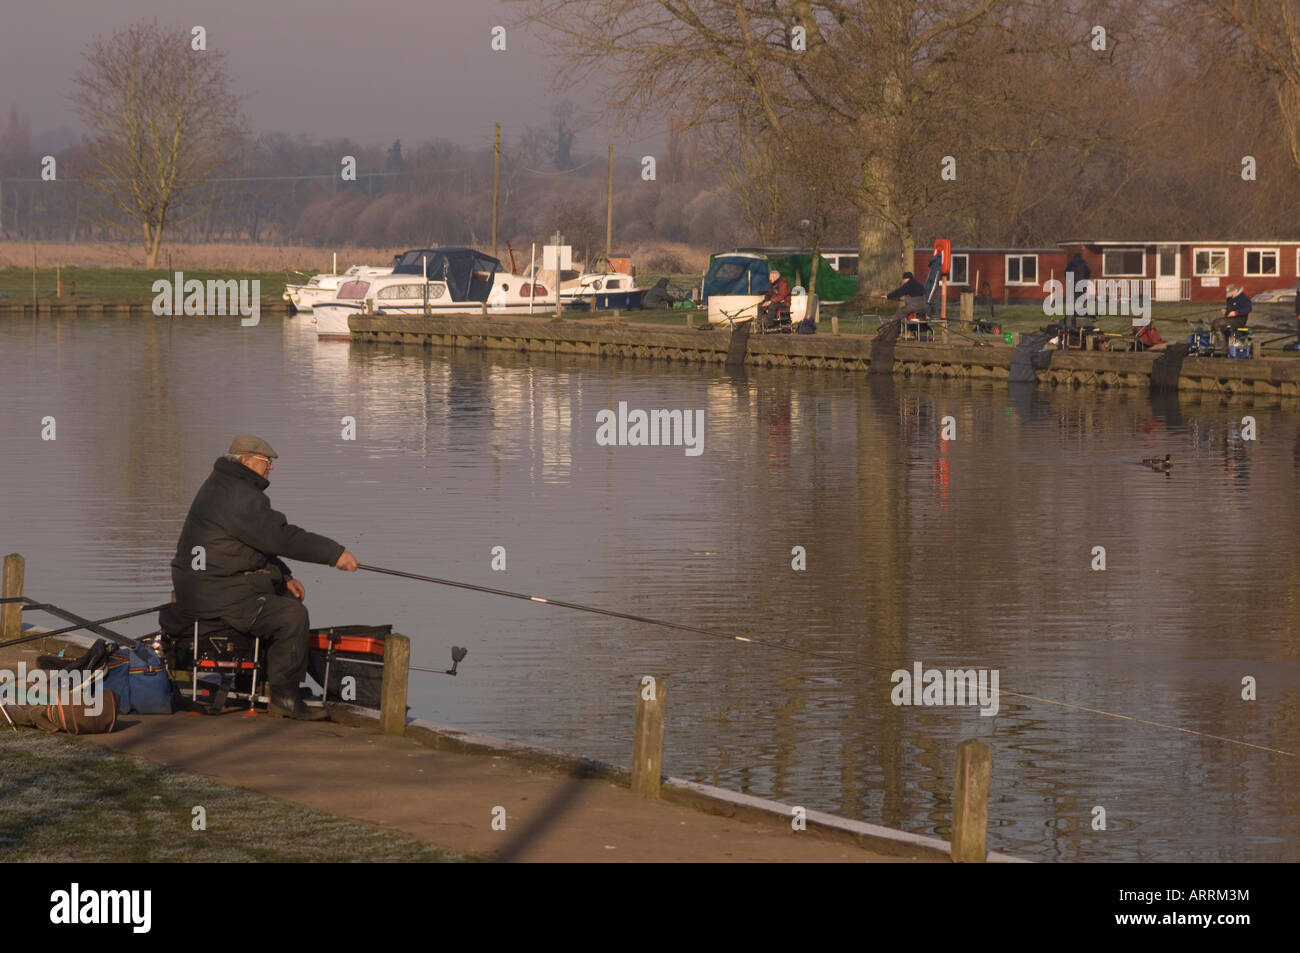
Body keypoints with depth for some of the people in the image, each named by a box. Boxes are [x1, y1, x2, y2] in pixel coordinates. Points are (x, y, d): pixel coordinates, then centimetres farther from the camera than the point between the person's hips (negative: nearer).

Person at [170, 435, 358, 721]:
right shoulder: (238, 498, -19)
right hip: (216, 596, -12)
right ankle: (284, 696, -13)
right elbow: (282, 537, -24)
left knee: (288, 595, 23)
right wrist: (335, 553, -20)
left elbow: (261, 542, 21)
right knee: (291, 614, -21)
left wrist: (284, 577, 13)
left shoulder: (221, 485, 17)